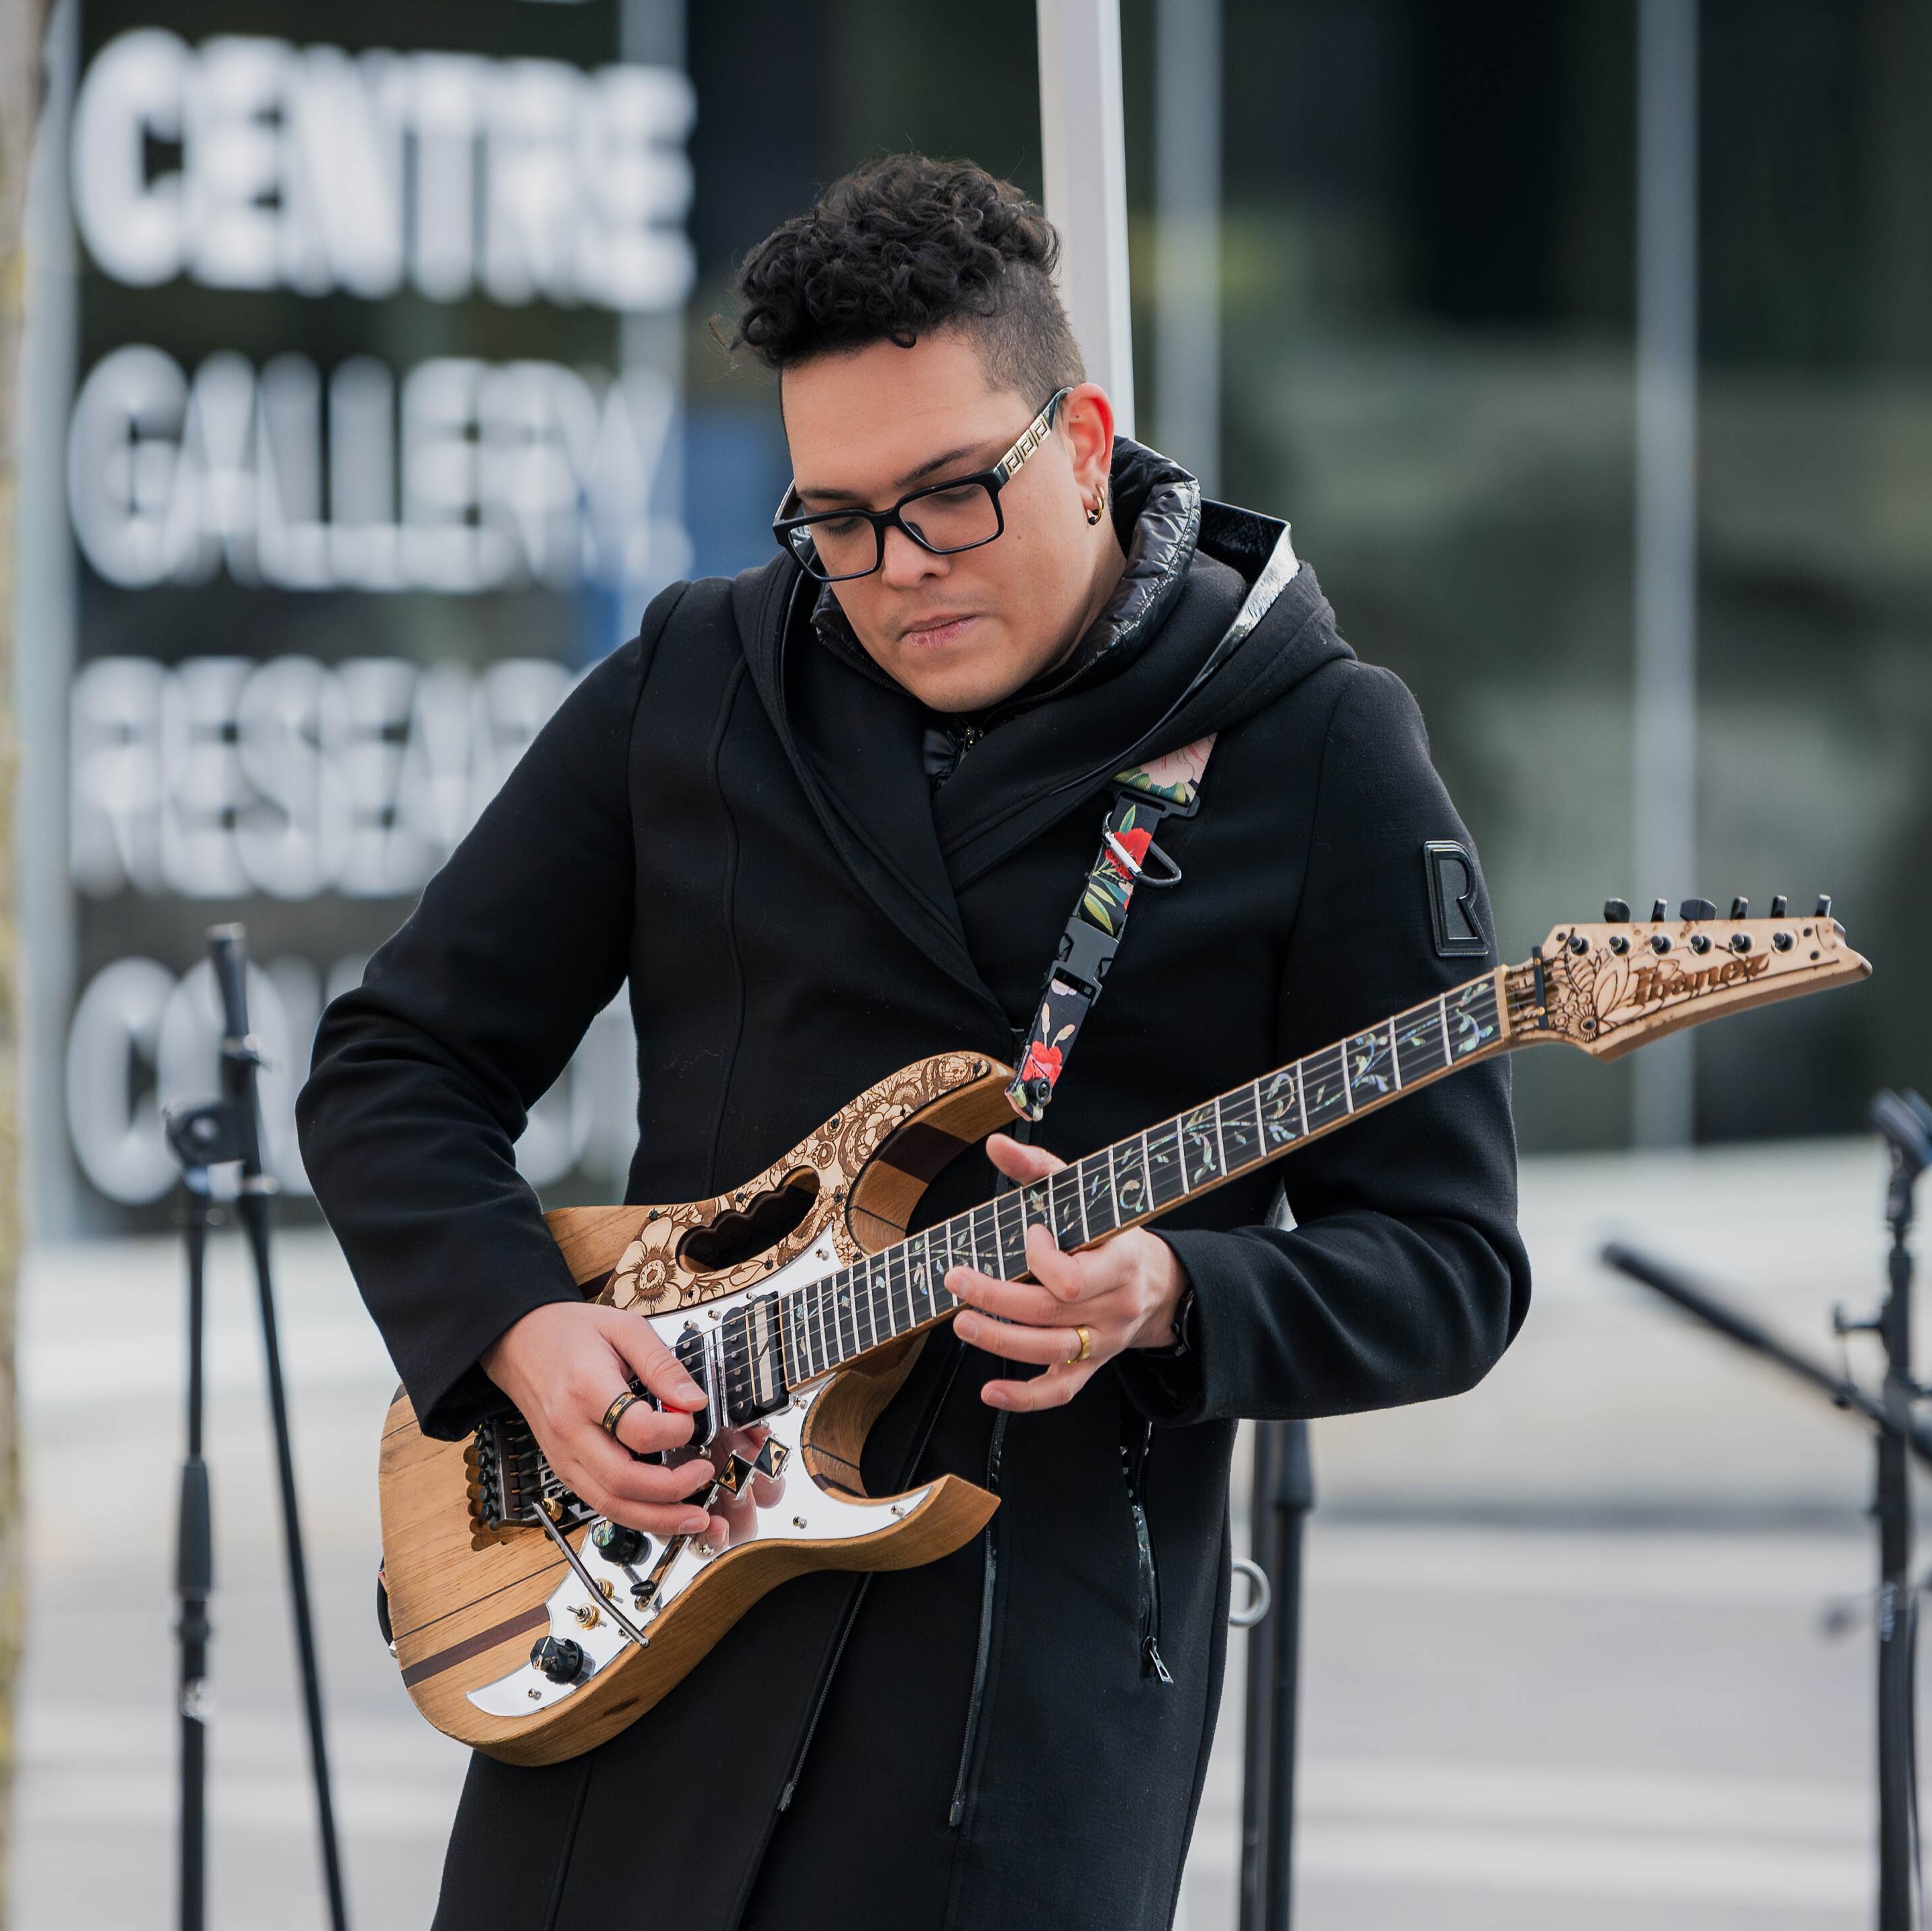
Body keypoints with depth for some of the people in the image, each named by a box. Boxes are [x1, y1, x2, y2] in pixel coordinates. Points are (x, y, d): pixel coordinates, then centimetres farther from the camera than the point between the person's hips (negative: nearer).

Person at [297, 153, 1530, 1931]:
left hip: (1047, 1630, -3)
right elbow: (393, 1066, 11)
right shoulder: (690, 687, 7)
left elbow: (1450, 1266, -2)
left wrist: (1166, 1301, -21)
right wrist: (523, 1330, -7)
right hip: (632, 1575, 3)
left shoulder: (1315, 752, -2)